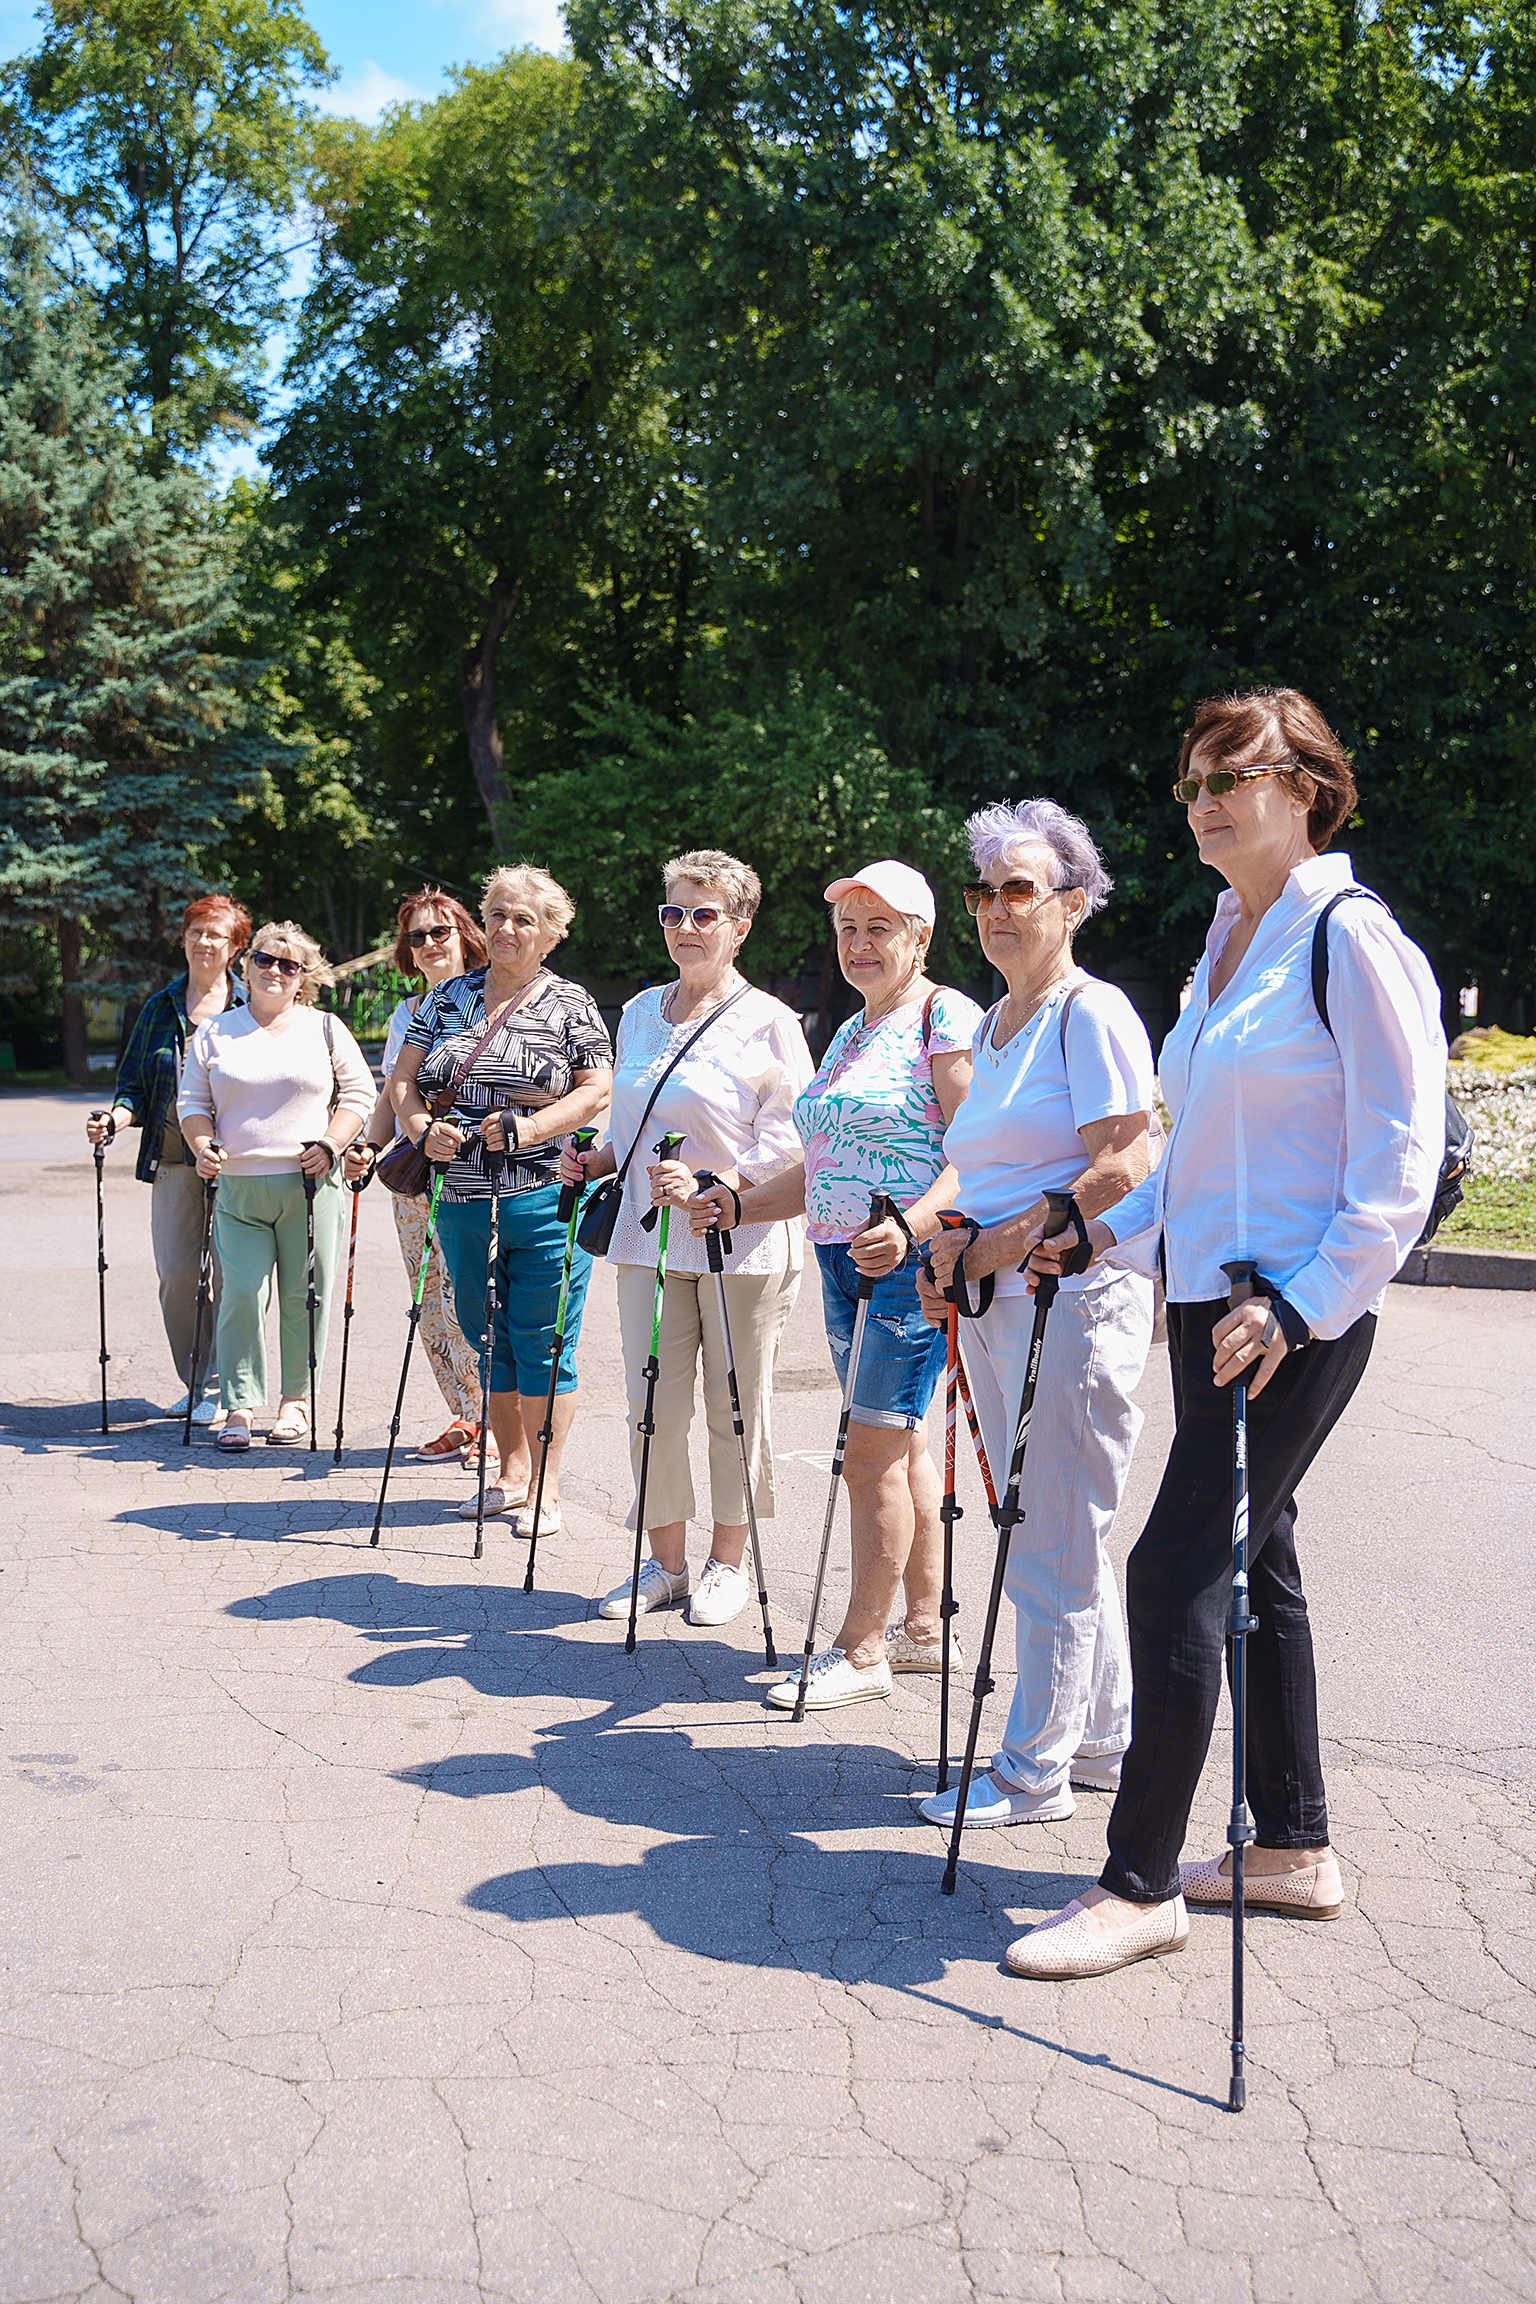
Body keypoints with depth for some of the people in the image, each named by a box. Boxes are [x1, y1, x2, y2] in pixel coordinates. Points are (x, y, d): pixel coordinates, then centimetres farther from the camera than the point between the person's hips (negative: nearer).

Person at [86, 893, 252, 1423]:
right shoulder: (161, 1007, 14)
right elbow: (135, 1085, 15)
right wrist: (114, 1120, -5)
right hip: (174, 1161, 3)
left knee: (231, 1276, -4)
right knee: (176, 1275, -1)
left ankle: (219, 1390, 6)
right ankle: (195, 1383, 16)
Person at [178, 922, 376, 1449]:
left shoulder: (325, 1029, 10)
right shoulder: (215, 1033, 13)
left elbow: (359, 1093, 8)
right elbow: (193, 1101, 14)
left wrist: (330, 1145, -5)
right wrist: (203, 1146, -4)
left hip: (310, 1186, -1)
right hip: (238, 1188, 1)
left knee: (304, 1297, 3)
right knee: (241, 1296, -7)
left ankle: (296, 1399, 16)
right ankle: (239, 1406, 0)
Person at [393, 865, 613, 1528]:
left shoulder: (569, 1005, 0)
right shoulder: (449, 996, 12)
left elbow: (597, 1091, -6)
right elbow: (403, 1078, 10)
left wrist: (528, 1129, -17)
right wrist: (421, 1126, -9)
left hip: (544, 1200, -5)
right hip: (462, 1200, 5)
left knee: (541, 1348, -1)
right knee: (488, 1342, 14)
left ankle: (547, 1487, 10)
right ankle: (510, 1474, 27)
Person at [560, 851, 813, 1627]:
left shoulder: (768, 1021, -6)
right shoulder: (639, 1012, 13)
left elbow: (789, 1144, -10)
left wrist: (711, 1185, -22)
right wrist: (596, 1160, 4)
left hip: (742, 1242, -5)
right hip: (648, 1239, 5)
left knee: (735, 1408, 5)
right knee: (653, 1406, 6)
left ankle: (727, 1563, 20)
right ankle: (664, 1562, 20)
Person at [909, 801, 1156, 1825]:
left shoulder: (1093, 1013, -9)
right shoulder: (993, 1025, 18)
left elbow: (1124, 1168, -17)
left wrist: (1009, 1241, -16)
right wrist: (951, 1248, 8)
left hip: (1074, 1305, -9)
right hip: (996, 1311, 9)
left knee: (1052, 1549, -2)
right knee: (1050, 1540, 15)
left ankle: (1036, 1770, 9)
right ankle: (1105, 1740, 27)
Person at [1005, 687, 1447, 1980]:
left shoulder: (1351, 939, -11)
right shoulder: (1227, 942, 15)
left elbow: (1401, 1165, -15)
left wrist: (1297, 1304, -20)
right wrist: (1108, 1234, 14)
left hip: (1296, 1321, -9)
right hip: (1209, 1302, 9)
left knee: (1175, 1576, -9)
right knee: (1253, 1570, 15)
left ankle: (1141, 1887, 3)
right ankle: (1294, 1850, 28)